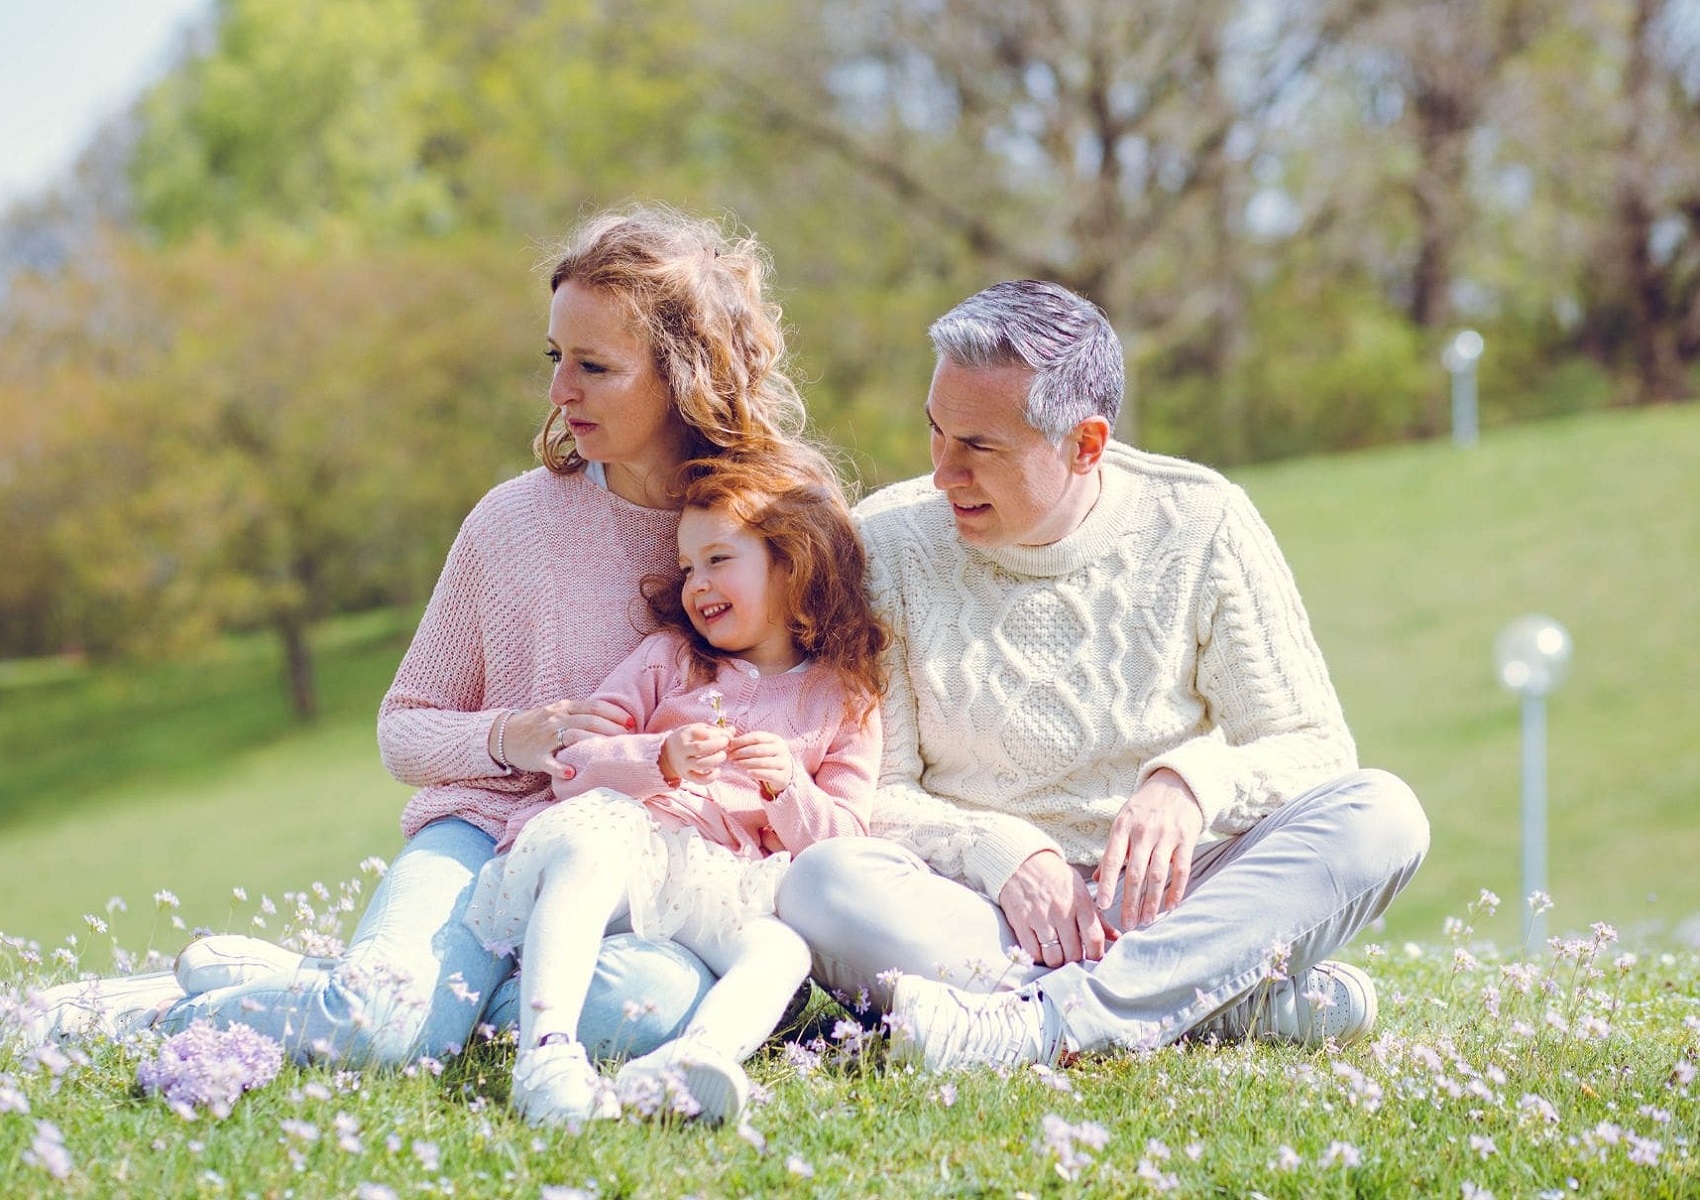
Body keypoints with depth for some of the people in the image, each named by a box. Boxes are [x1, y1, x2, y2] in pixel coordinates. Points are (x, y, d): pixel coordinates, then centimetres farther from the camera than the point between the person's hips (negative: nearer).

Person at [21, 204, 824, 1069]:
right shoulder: (512, 523, 4)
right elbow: (403, 728, 13)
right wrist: (510, 736, -9)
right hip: (493, 826, 0)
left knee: (647, 1004, -38)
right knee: (379, 1026, -32)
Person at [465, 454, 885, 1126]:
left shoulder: (847, 703, 18)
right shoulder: (670, 656, 19)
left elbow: (841, 836, 13)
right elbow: (578, 757, 8)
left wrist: (790, 790, -9)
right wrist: (663, 760, -13)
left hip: (726, 885, 1)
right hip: (629, 834, -1)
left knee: (783, 949, -32)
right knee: (590, 842, -37)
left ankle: (699, 1056, -62)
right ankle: (546, 1051, -55)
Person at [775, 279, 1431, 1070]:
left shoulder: (1200, 524, 0)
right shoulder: (887, 544, 0)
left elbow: (1311, 746, 0)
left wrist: (1192, 782, -21)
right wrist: (996, 851, -21)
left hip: (1171, 905, 1)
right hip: (978, 912, -1)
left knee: (1380, 814, -25)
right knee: (821, 884, -32)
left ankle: (1030, 1022, -41)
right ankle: (1229, 997, -34)